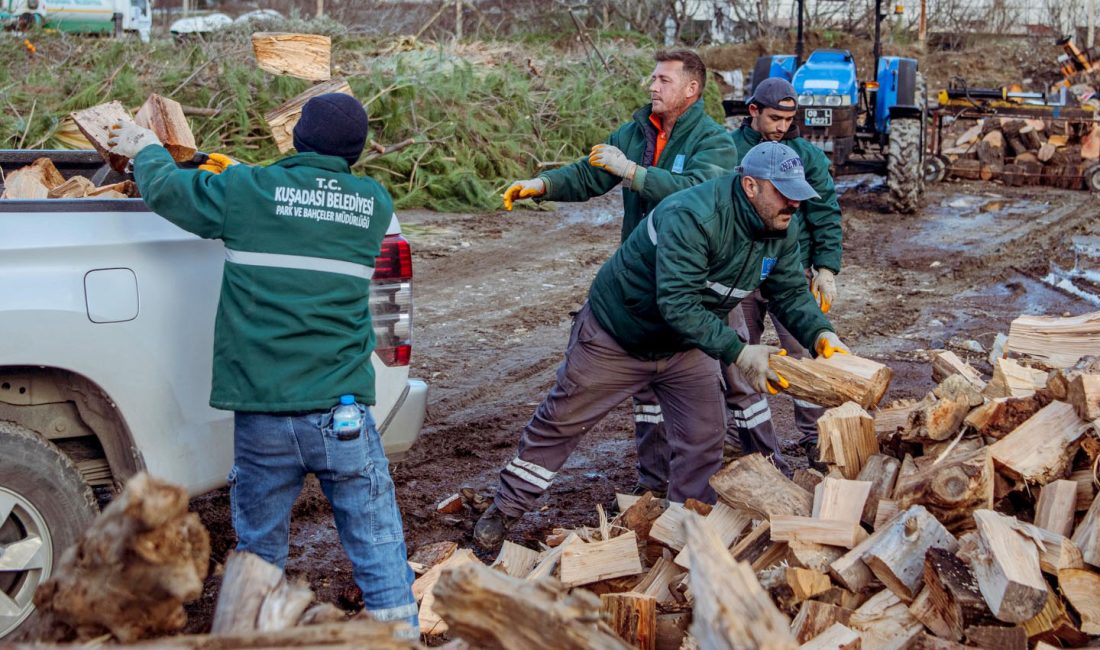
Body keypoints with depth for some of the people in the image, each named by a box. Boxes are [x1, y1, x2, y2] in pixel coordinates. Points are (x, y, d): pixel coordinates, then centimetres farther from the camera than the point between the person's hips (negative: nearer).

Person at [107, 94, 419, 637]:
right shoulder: (374, 204, 5)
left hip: (261, 417, 0)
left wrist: (144, 149, 34)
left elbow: (164, 188, 12)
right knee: (379, 548, 5)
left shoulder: (246, 191, -1)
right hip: (343, 416, 0)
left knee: (260, 550, 16)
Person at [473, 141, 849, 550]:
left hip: (685, 347, 6)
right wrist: (737, 352, -44)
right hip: (617, 335, -6)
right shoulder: (690, 216, -37)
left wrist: (820, 334, -22)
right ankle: (505, 510, 24)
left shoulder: (782, 232, -11)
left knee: (704, 438, 3)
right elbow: (677, 303, -41)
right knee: (561, 421, 7)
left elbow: (791, 293, -3)